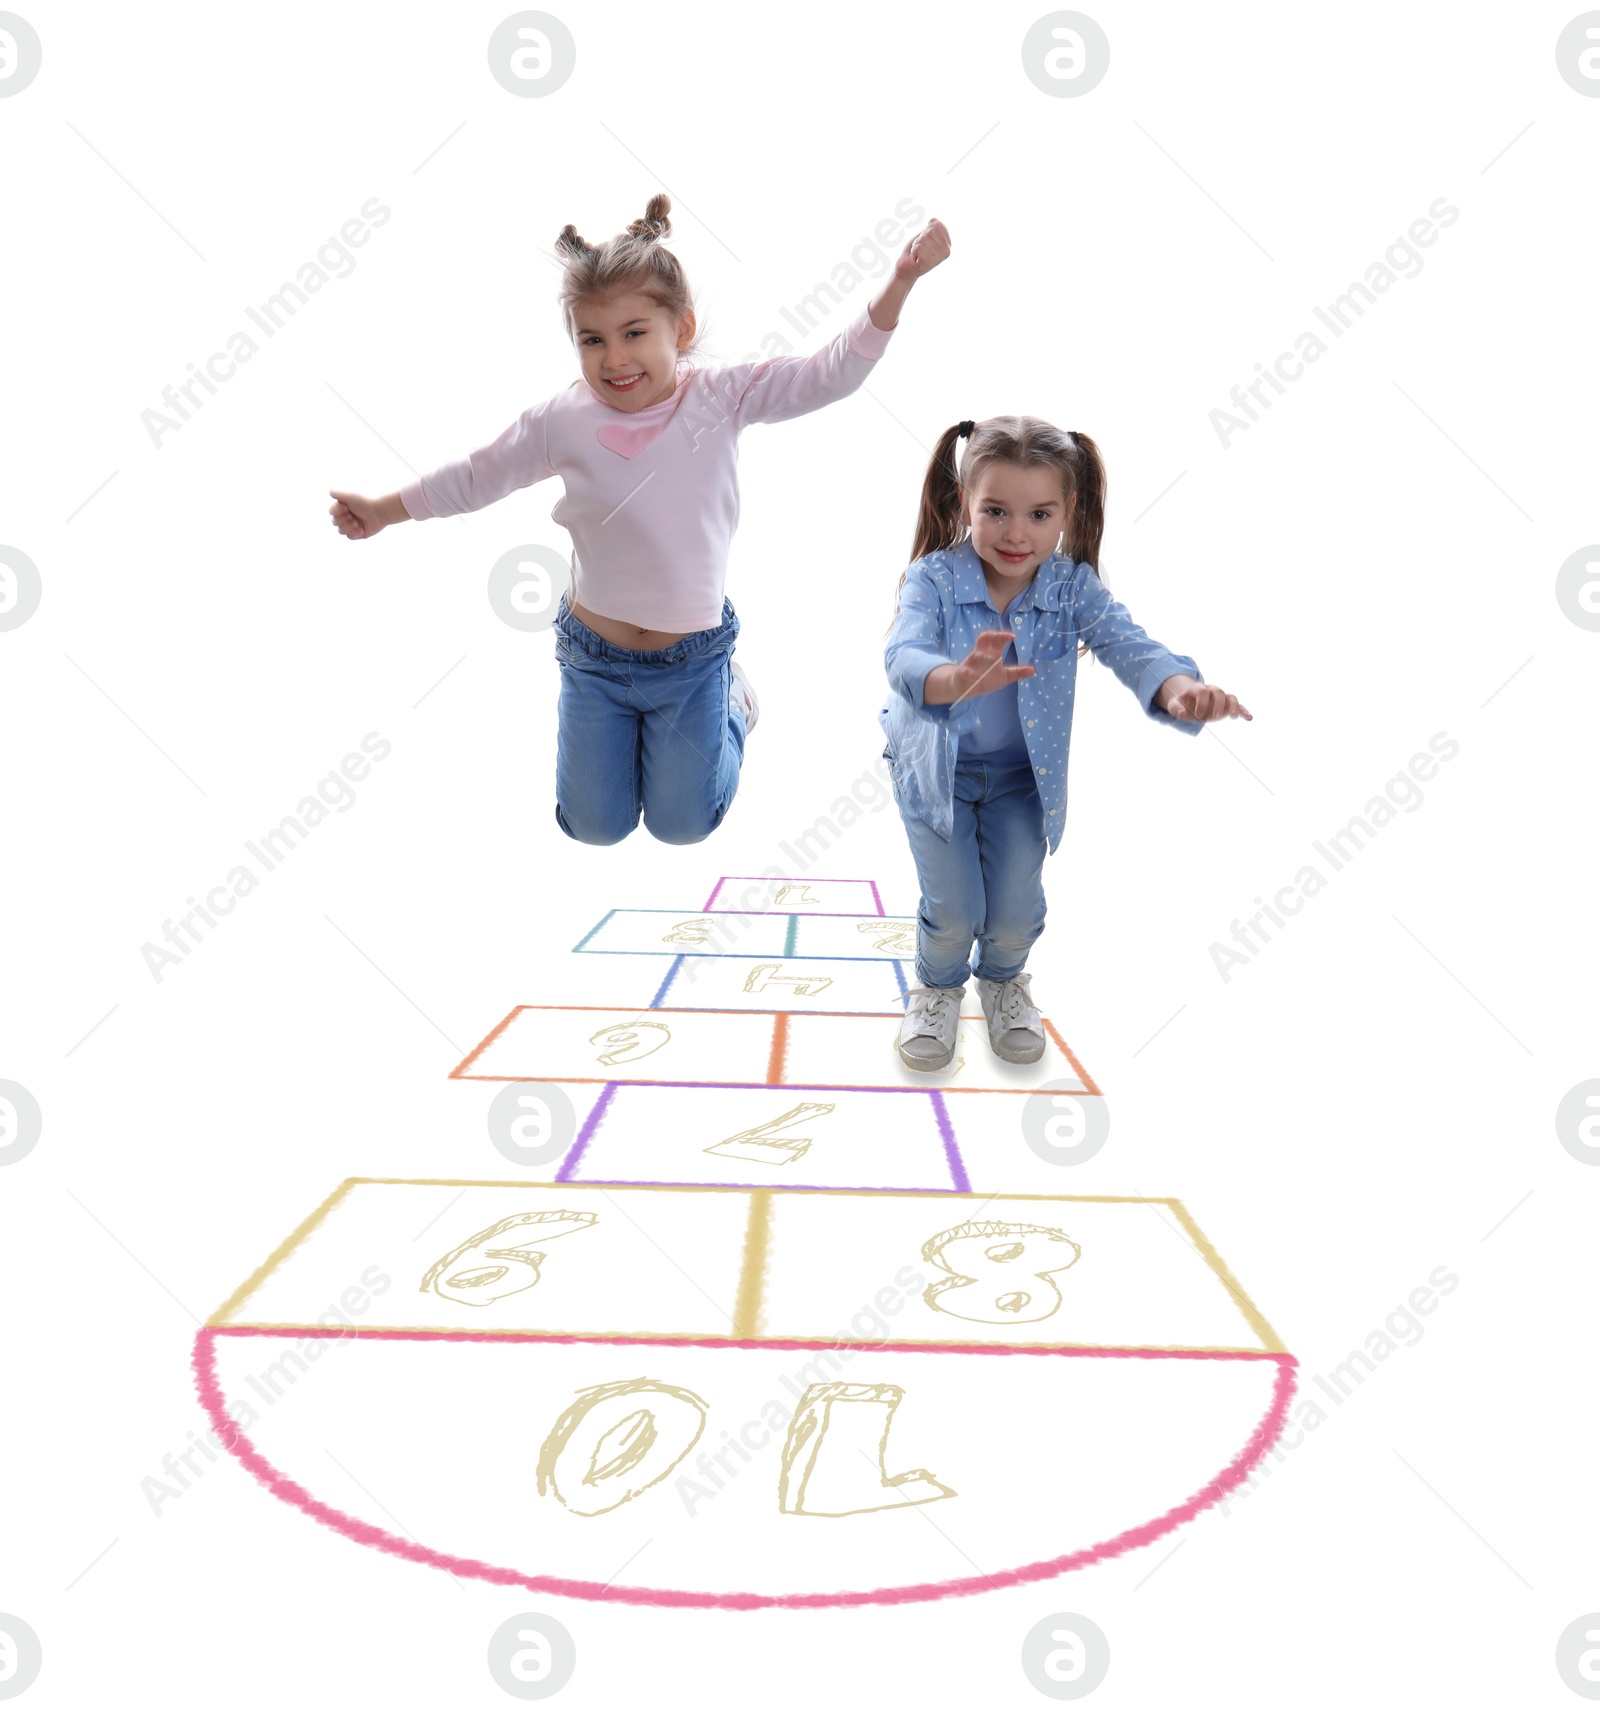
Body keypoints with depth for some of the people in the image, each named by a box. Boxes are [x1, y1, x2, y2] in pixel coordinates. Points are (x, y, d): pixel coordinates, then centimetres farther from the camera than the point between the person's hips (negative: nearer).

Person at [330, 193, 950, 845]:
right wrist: (381, 511, 10)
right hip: (594, 656, 2)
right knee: (595, 827, 13)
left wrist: (899, 281, -29)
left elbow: (832, 372, -18)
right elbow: (477, 475, 3)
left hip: (691, 658, -1)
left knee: (682, 823, 13)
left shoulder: (721, 398, -13)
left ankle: (729, 697, 39)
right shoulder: (563, 421, -11)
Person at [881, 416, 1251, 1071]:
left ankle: (1003, 979, 37)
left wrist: (1180, 688, -55)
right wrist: (958, 679, -64)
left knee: (1015, 909, 0)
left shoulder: (1073, 586, -17)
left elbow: (1127, 643, -31)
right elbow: (904, 657, -40)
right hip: (938, 766, -2)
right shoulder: (934, 579, -23)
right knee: (953, 908, -4)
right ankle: (937, 984, 32)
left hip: (1023, 771, 2)